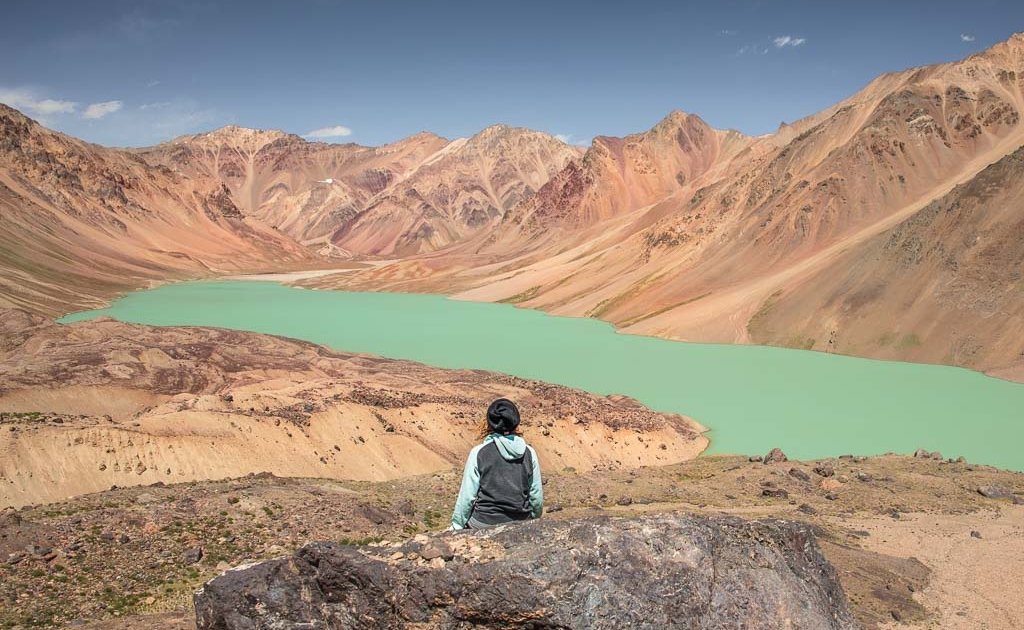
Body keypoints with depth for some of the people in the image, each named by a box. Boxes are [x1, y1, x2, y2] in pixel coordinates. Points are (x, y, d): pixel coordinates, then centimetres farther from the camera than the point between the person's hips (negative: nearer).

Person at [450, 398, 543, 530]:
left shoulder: (478, 452, -10)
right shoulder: (529, 453, -2)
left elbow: (467, 496, -8)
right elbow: (536, 496, 4)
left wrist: (457, 526, 3)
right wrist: (533, 520, 20)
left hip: (484, 524, -3)